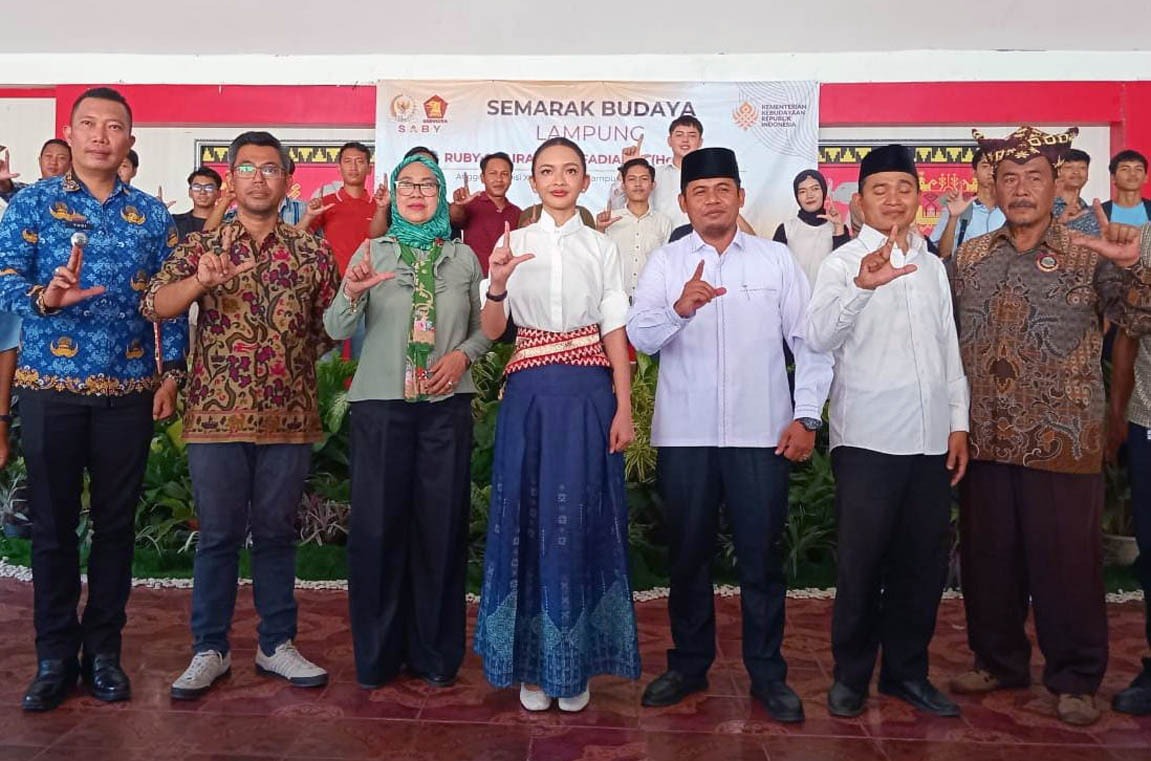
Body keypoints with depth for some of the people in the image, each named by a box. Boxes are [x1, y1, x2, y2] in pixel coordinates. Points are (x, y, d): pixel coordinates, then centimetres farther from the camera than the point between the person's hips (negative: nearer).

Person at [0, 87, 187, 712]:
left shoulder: (151, 214, 8)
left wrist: (172, 370, 0)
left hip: (130, 391, 2)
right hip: (50, 387, -1)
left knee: (116, 523, 8)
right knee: (53, 524, 6)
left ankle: (103, 649, 21)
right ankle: (54, 656, 19)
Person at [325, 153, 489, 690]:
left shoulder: (463, 256, 10)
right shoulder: (372, 252, 6)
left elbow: (484, 327, 13)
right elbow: (337, 330, -2)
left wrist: (464, 354, -7)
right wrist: (352, 293, -21)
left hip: (447, 403, 1)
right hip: (381, 401, -1)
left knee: (441, 523, 4)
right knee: (377, 524, 1)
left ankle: (435, 653, 18)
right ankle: (377, 653, 17)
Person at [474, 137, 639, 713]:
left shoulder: (603, 249, 7)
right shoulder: (512, 243, 6)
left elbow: (615, 333, 4)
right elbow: (491, 331, 1)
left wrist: (624, 408, -3)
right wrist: (497, 286, -20)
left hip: (587, 394, 0)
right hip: (530, 392, 0)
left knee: (580, 521, 3)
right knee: (528, 518, 4)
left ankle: (575, 663, 19)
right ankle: (532, 661, 19)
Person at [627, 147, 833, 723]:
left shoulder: (777, 259, 7)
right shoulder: (664, 262, 6)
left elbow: (808, 341, 6)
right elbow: (639, 336, -7)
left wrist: (807, 416, -2)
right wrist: (680, 308, -27)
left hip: (761, 433, 0)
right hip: (684, 434, 1)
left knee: (761, 558, 7)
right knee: (687, 555, 12)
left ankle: (767, 674, 24)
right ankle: (688, 665, 29)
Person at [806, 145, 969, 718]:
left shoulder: (933, 266, 15)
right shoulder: (845, 262, -2)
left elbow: (949, 349, 19)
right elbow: (819, 337, -20)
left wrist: (959, 422, 11)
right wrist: (862, 285, -36)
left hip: (931, 439, 5)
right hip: (867, 438, -5)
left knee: (923, 562, 11)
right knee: (861, 562, 3)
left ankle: (906, 671, 27)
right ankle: (850, 675, 19)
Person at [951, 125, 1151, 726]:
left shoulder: (1089, 255, -1)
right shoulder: (969, 257, 8)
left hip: (1062, 441, -3)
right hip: (985, 440, 3)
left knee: (1067, 562, 5)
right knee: (987, 558, 13)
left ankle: (1075, 678, 23)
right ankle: (998, 660, 31)